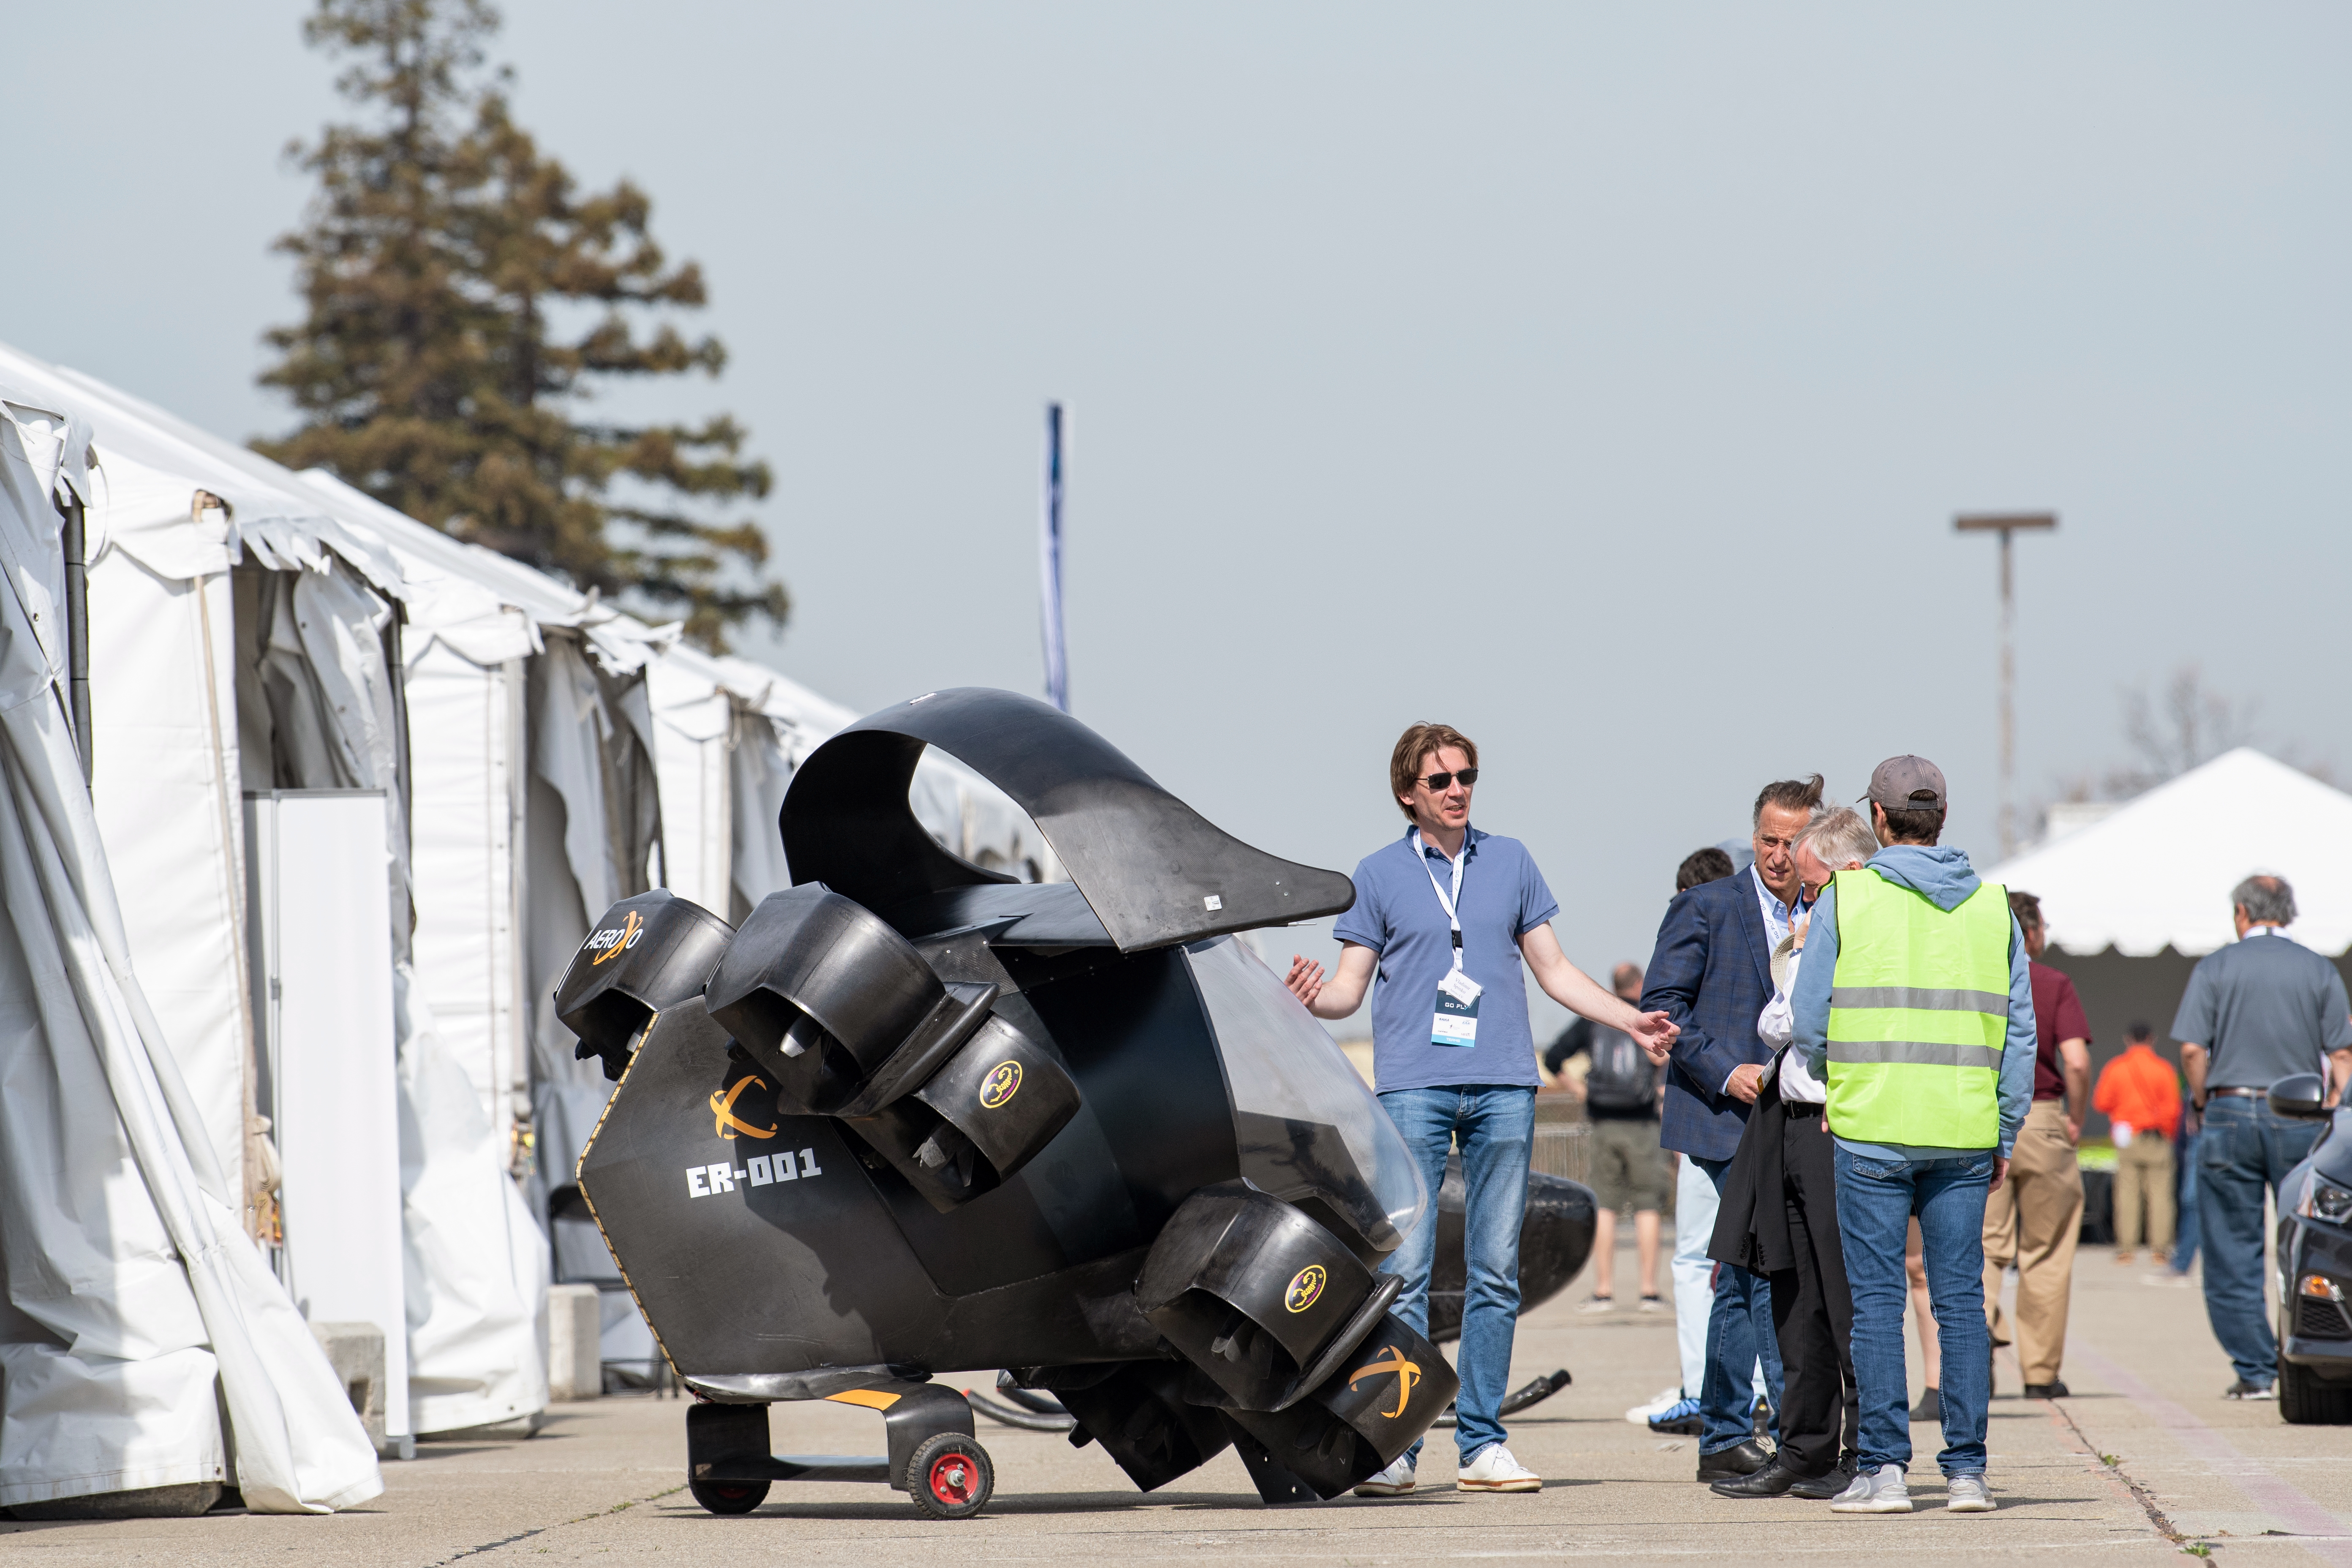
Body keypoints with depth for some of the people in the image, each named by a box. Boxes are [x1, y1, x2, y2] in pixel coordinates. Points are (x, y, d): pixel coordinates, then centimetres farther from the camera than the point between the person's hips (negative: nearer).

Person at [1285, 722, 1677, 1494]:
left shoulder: (1510, 862, 15)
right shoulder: (1379, 874, 8)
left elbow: (1554, 969, 18)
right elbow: (1352, 984, 6)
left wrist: (1631, 1020, 8)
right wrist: (1316, 998, -16)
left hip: (1504, 1084, 3)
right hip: (1414, 1084, -3)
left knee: (1496, 1272, 3)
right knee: (1404, 1271, -8)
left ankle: (1483, 1444, 7)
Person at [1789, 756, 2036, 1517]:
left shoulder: (1846, 896, -1)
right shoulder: (1992, 905, 8)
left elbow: (1808, 1021, -1)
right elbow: (2019, 1032, 9)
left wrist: (1830, 1091, 17)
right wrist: (2005, 1134, 15)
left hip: (1872, 1131, -3)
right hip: (1965, 1134, 3)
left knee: (1876, 1300, 1)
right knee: (1961, 1298, 6)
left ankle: (1884, 1467, -2)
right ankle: (1966, 1469, 4)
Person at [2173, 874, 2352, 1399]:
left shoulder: (2216, 968, 2)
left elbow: (2192, 1049, -5)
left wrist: (2204, 1104, 9)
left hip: (2231, 1113, -1)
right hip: (2300, 1118, 1)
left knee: (2233, 1254, 3)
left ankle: (2255, 1371, 0)